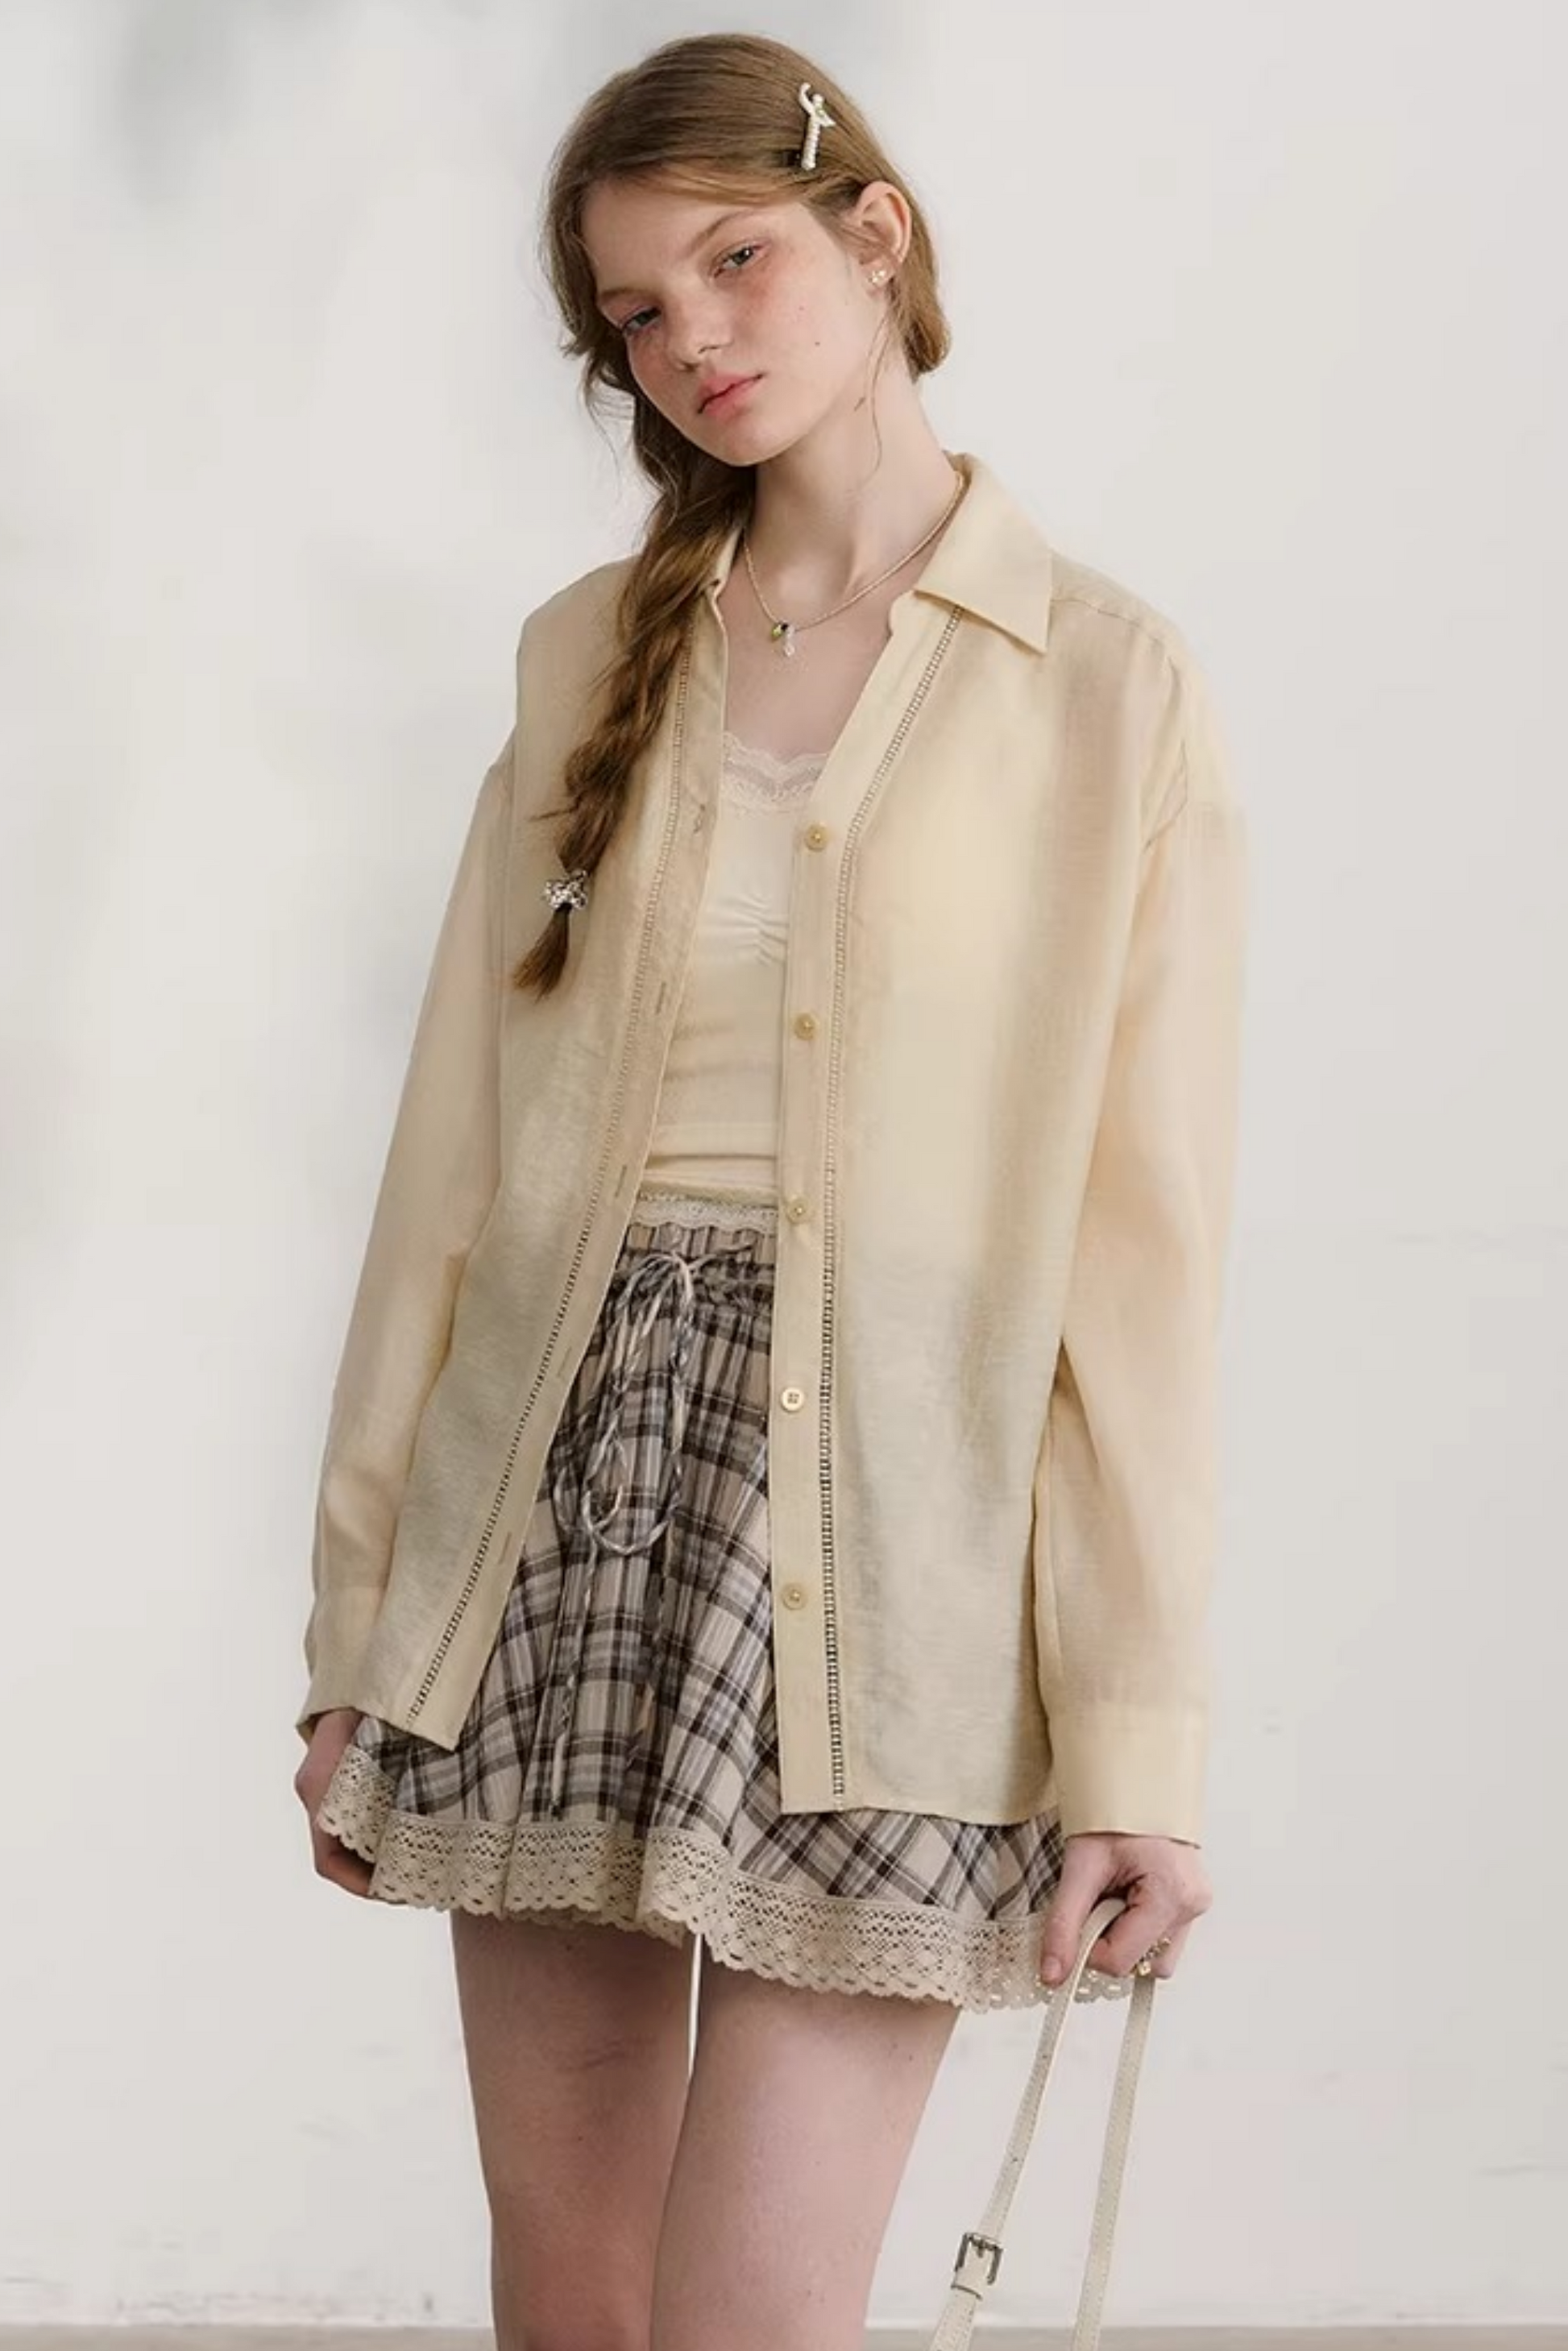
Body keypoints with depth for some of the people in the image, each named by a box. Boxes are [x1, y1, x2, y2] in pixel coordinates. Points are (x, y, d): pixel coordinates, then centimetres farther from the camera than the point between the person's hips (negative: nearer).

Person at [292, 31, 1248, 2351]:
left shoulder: (1112, 691, 0)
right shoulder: (591, 656, 12)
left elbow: (1146, 1248, -4)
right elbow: (460, 1136, 11)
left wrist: (1138, 1737, -8)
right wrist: (364, 1611, 7)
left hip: (879, 1533, -4)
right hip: (562, 1483, 4)